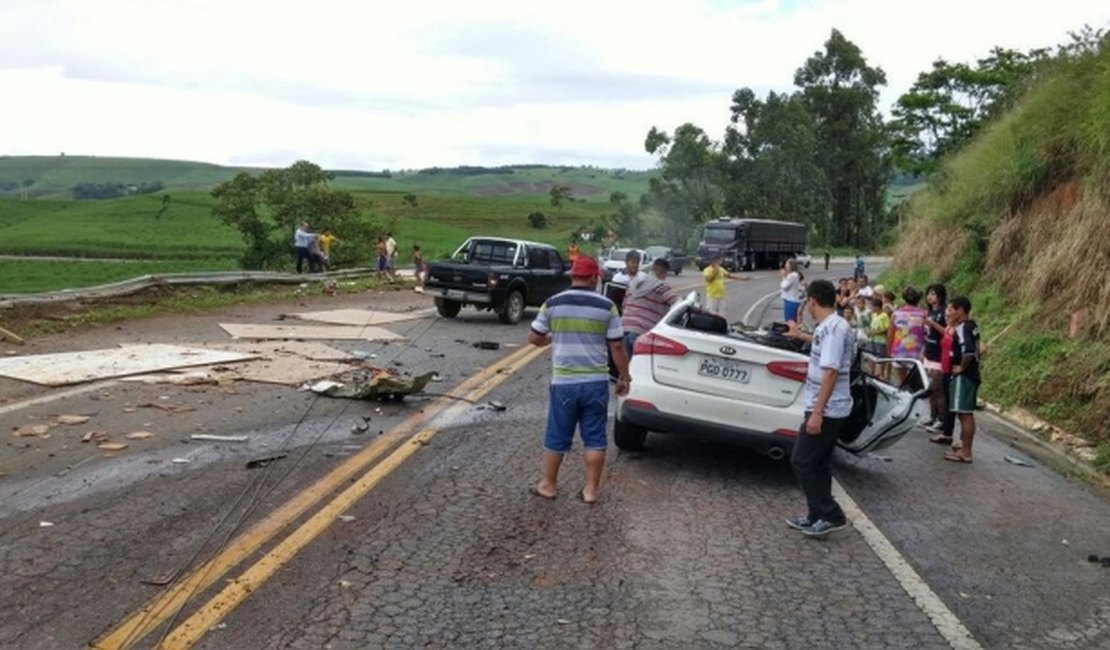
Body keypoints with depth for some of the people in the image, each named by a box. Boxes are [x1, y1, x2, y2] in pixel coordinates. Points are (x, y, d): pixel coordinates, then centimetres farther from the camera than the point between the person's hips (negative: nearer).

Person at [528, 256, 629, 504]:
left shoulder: (552, 303, -2)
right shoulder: (606, 306, -4)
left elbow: (534, 338, 6)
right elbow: (617, 346, -1)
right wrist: (624, 377, 10)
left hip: (563, 382, 0)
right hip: (596, 382, 0)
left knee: (557, 437, 13)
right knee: (595, 438, 10)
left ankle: (548, 485, 25)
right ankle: (591, 489, 15)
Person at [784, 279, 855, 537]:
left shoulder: (832, 328, -21)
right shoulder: (832, 325, 10)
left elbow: (830, 373, -26)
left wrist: (816, 413, -25)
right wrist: (801, 335, 55)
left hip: (826, 410, -10)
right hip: (832, 409, 10)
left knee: (802, 462, -3)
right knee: (818, 464, 14)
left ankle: (831, 515, 2)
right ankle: (818, 516, 21)